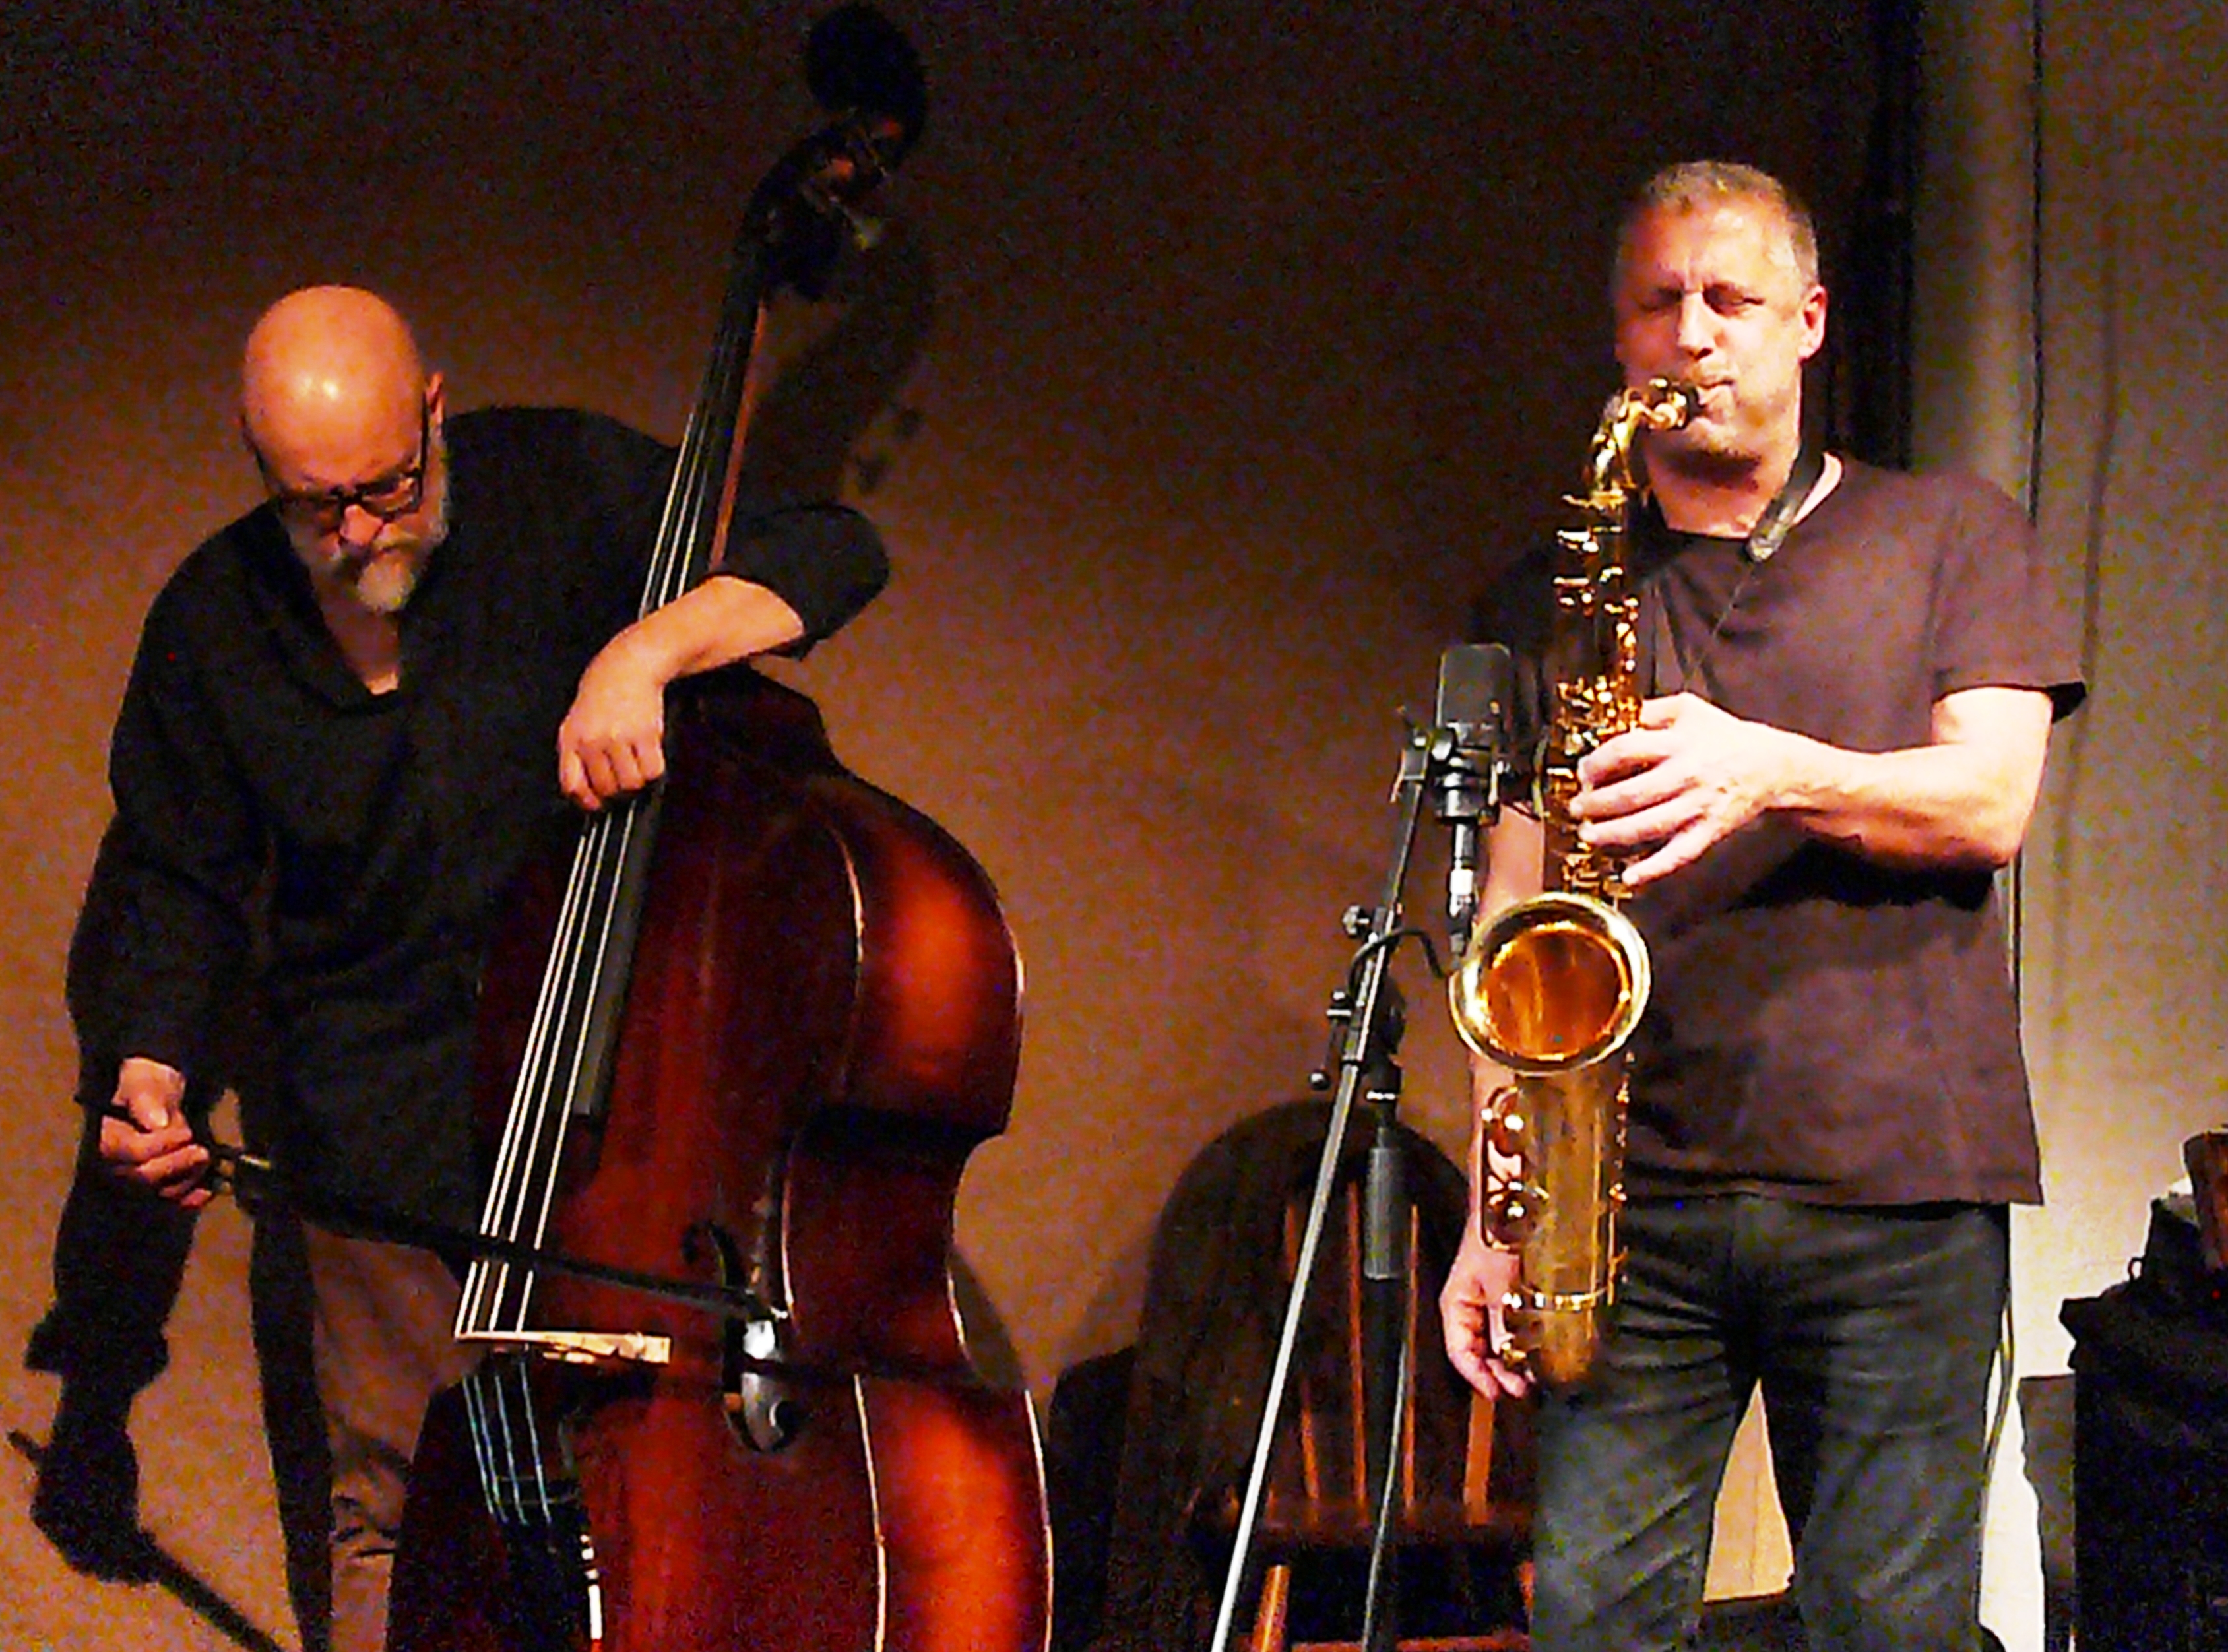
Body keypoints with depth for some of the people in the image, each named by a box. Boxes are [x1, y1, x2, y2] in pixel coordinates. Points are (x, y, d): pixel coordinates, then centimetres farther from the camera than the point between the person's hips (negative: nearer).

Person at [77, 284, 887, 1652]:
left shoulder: (563, 487, -8)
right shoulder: (215, 626, -1)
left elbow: (834, 553, -12)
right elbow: (182, 887, 10)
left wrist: (645, 648, -28)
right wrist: (153, 1069, -8)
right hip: (388, 1140, 1)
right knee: (397, 1516, 8)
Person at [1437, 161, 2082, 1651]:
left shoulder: (1950, 537, 12)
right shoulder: (1557, 591, 16)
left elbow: (1991, 804, 0)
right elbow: (1515, 902, 11)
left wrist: (1774, 772, -19)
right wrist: (1494, 1212, 3)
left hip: (1896, 1187, -1)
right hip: (1632, 1192, 1)